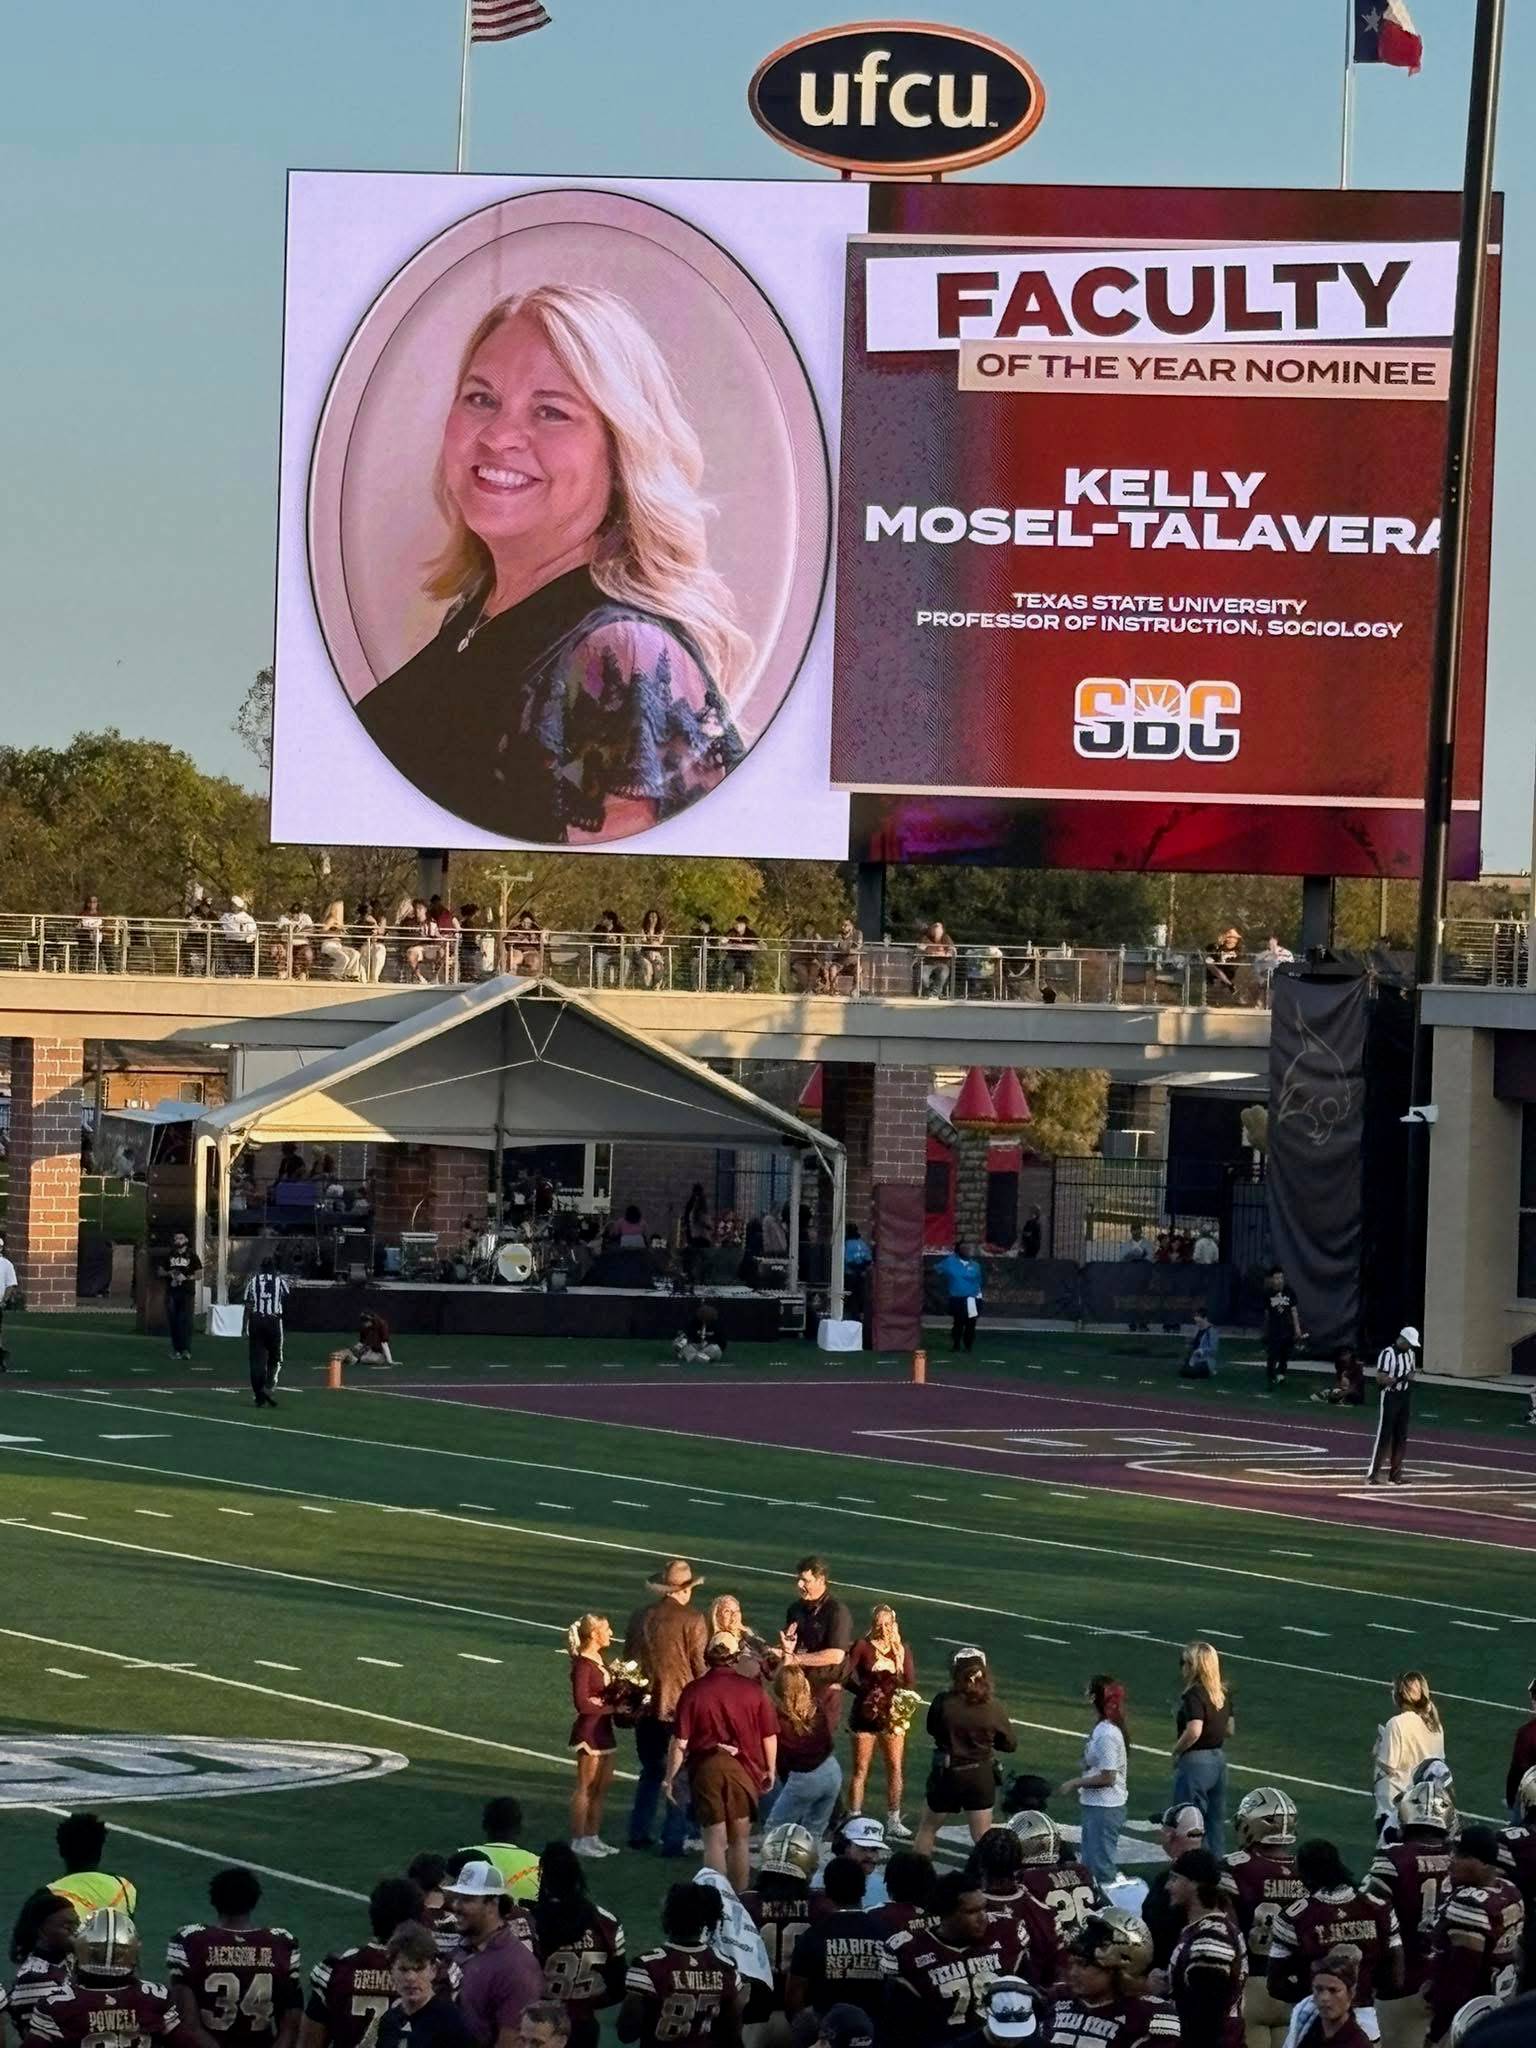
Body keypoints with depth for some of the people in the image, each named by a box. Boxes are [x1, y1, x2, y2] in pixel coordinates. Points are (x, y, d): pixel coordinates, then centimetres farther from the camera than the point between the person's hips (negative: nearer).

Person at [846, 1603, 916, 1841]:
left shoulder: (901, 1649, 5)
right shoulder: (863, 1646, -6)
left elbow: (910, 1681, 2)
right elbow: (846, 1676, -12)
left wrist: (899, 1697, -15)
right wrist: (866, 1693, -22)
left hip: (892, 1715, 4)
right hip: (866, 1714, -4)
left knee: (895, 1768, 6)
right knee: (861, 1769, 1)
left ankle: (893, 1822, 15)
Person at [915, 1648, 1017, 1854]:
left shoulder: (943, 1702, -16)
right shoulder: (994, 1708, -13)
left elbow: (931, 1730, 1)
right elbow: (1010, 1743, -1)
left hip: (946, 1775, -1)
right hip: (980, 1776, 1)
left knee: (927, 1829, 19)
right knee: (983, 1838, 10)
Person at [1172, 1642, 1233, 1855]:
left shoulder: (1194, 1695, -18)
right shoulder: (1223, 1693, 7)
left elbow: (1194, 1731, -28)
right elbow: (1230, 1729, 15)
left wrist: (1177, 1750, -13)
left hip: (1196, 1760, -8)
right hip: (1219, 1759, 8)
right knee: (1215, 1821, 14)